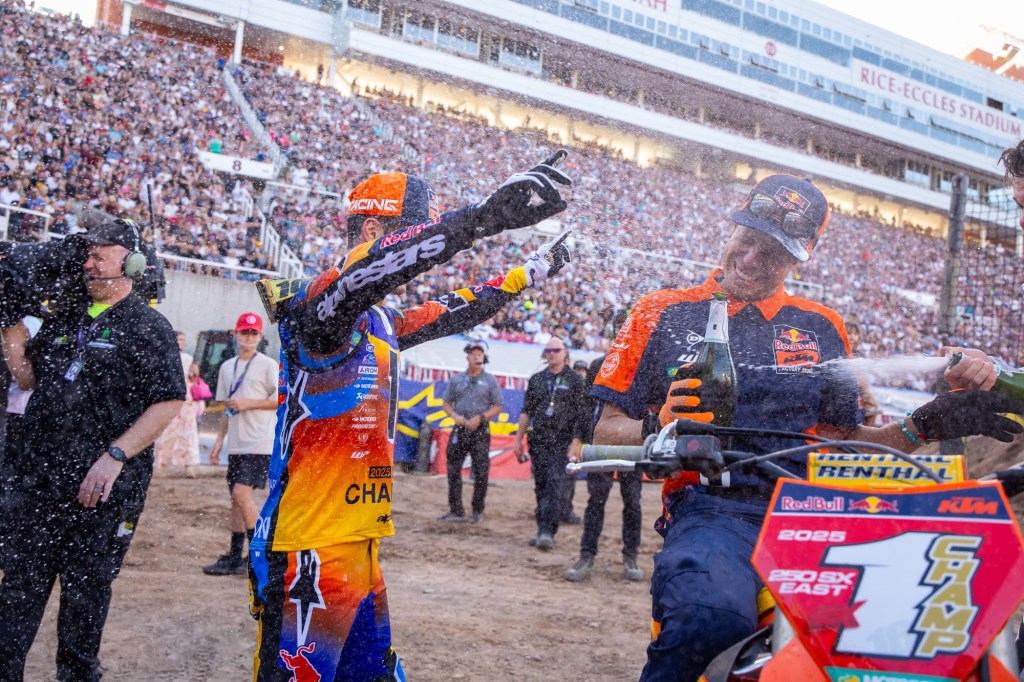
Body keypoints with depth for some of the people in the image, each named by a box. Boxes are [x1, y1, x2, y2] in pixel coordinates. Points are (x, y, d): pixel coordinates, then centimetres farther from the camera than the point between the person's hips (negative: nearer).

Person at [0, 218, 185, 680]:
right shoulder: (65, 320, 14)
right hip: (41, 478, 6)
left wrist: (114, 456, -19)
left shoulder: (147, 326, -6)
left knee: (85, 589, 6)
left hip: (102, 488, -6)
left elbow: (168, 403, -12)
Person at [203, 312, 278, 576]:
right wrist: (220, 439, 17)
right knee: (236, 499, 9)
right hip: (236, 444, 7)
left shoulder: (268, 365, -4)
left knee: (241, 494, -15)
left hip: (260, 443, -7)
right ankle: (234, 558, 15)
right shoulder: (227, 367, 15)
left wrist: (248, 403, -13)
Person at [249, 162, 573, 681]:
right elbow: (370, 269, -35)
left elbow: (450, 314, 31)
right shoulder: (320, 304, -13)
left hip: (363, 547, 10)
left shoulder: (379, 321, 16)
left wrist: (527, 272, 31)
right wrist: (483, 216, -39)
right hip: (310, 554, -10)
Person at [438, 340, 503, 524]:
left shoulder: (490, 381, 4)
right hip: (459, 430, 2)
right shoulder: (456, 379, 11)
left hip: (480, 431, -2)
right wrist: (455, 416, -7)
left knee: (481, 472, -1)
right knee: (453, 470, 0)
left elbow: (497, 407, 2)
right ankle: (456, 511, 7)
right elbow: (446, 403, 13)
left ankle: (478, 511, 10)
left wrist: (480, 418, -12)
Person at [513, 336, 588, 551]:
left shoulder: (574, 380, 3)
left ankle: (548, 532, -19)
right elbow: (526, 411, 16)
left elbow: (581, 414, -2)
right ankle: (542, 530, 14)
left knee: (555, 485, -14)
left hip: (562, 441, -4)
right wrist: (518, 439, 11)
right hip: (538, 440, 4)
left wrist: (576, 442, -11)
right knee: (540, 486, 5)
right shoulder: (536, 379, 14)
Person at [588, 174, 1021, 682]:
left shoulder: (822, 329, 22)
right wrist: (661, 428, -12)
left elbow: (842, 439, 23)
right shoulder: (663, 312, 13)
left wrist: (925, 426, 8)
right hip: (712, 510, -4)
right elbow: (607, 431, 8)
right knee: (712, 620, -39)